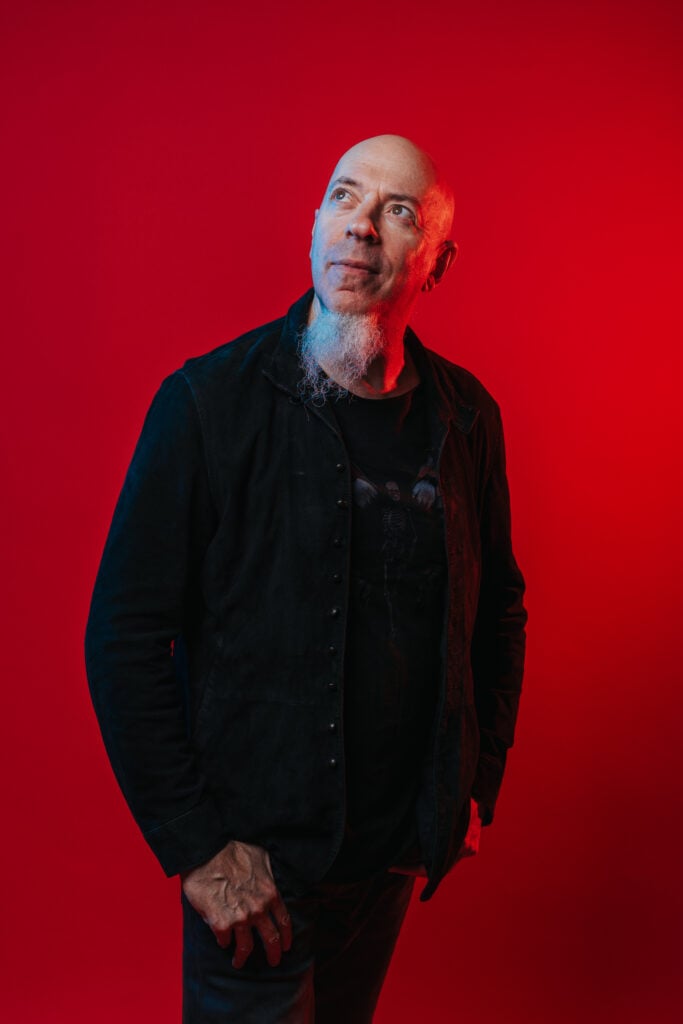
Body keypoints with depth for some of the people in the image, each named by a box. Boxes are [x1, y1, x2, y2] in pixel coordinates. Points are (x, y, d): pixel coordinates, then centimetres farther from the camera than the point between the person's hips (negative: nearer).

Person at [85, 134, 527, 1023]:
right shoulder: (210, 401, -14)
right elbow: (124, 639, -14)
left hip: (400, 847, 5)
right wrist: (195, 846, -14)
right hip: (255, 859, -4)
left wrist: (478, 783, 8)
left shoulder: (467, 415, -2)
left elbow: (500, 607, 10)